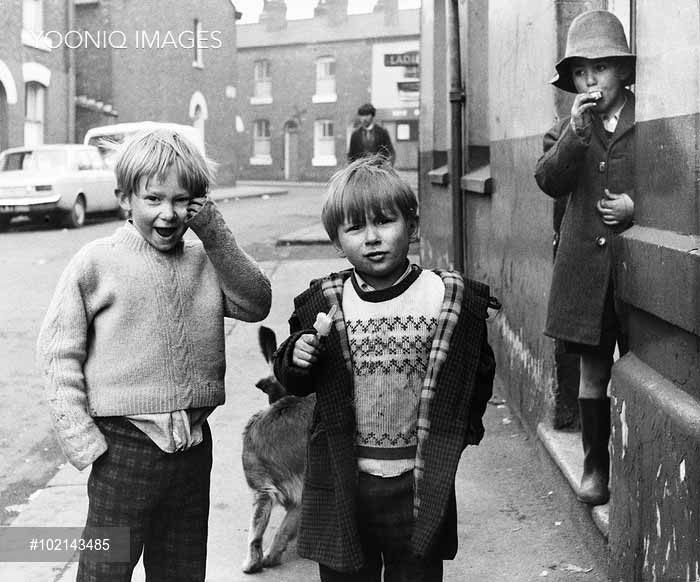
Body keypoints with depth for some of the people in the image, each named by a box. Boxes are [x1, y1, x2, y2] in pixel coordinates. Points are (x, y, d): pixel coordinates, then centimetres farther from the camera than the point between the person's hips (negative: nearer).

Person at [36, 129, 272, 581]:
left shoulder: (205, 262, 7)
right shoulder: (97, 264, -7)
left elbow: (256, 304, -3)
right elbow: (59, 352, -7)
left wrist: (215, 236, -8)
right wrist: (82, 439, -11)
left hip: (193, 444, 5)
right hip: (124, 445, -4)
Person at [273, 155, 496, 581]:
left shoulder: (453, 298, -6)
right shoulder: (324, 303, -3)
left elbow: (479, 370, 7)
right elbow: (297, 385, 9)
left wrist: (463, 431, -1)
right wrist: (295, 361, -12)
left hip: (419, 482, -1)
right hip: (342, 481, 1)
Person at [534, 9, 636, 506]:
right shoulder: (569, 128, 10)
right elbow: (550, 181, -5)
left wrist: (638, 207, -14)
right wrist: (578, 129, -15)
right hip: (585, 269, 3)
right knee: (593, 369, 11)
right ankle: (596, 467, 23)